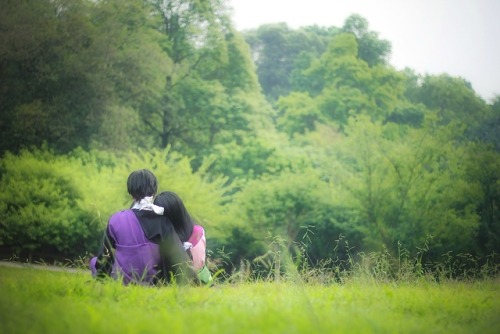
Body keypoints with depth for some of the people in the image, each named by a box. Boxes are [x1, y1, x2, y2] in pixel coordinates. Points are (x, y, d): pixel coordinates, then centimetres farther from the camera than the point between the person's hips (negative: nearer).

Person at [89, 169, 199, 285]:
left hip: (123, 281, -3)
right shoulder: (162, 220, -13)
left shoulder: (116, 220, -14)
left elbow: (105, 256, -1)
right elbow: (179, 257, -11)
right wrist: (193, 283, 0)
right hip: (153, 281, 3)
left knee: (94, 261, 25)